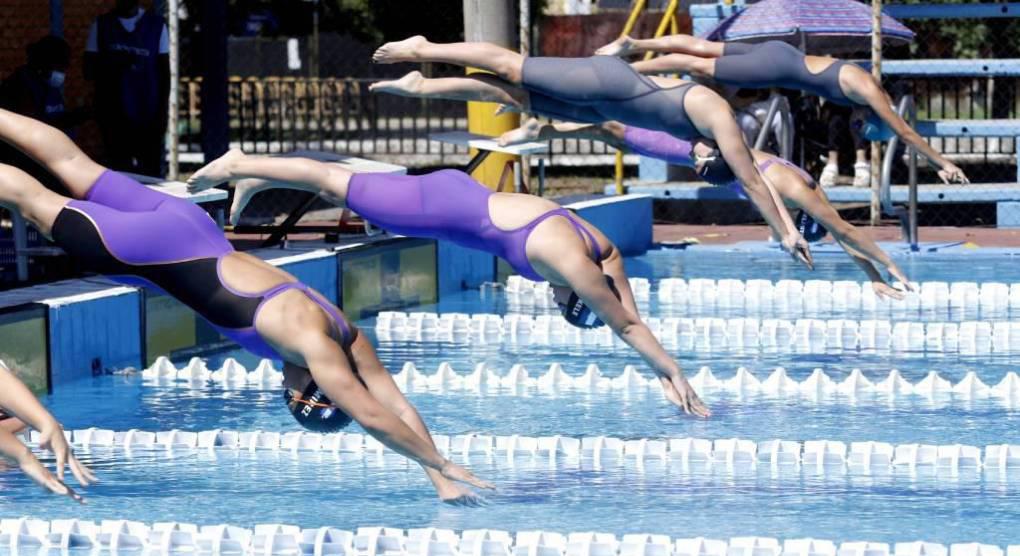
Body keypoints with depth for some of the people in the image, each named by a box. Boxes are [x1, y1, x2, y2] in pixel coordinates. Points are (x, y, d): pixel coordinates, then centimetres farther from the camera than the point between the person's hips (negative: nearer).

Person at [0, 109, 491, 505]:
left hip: (197, 240, 6)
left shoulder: (348, 340, -10)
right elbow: (372, 416, -33)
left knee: (76, 168, 22)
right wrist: (442, 465, -30)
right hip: (164, 252, -6)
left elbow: (397, 406, -6)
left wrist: (439, 474, -13)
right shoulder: (311, 342, -30)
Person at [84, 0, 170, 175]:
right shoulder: (101, 25, 5)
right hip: (113, 115, 0)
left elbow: (164, 72, 5)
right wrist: (114, 66, -15)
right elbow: (89, 71, 4)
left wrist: (162, 113, -3)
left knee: (151, 173, -3)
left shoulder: (156, 24, 4)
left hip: (148, 115, 0)